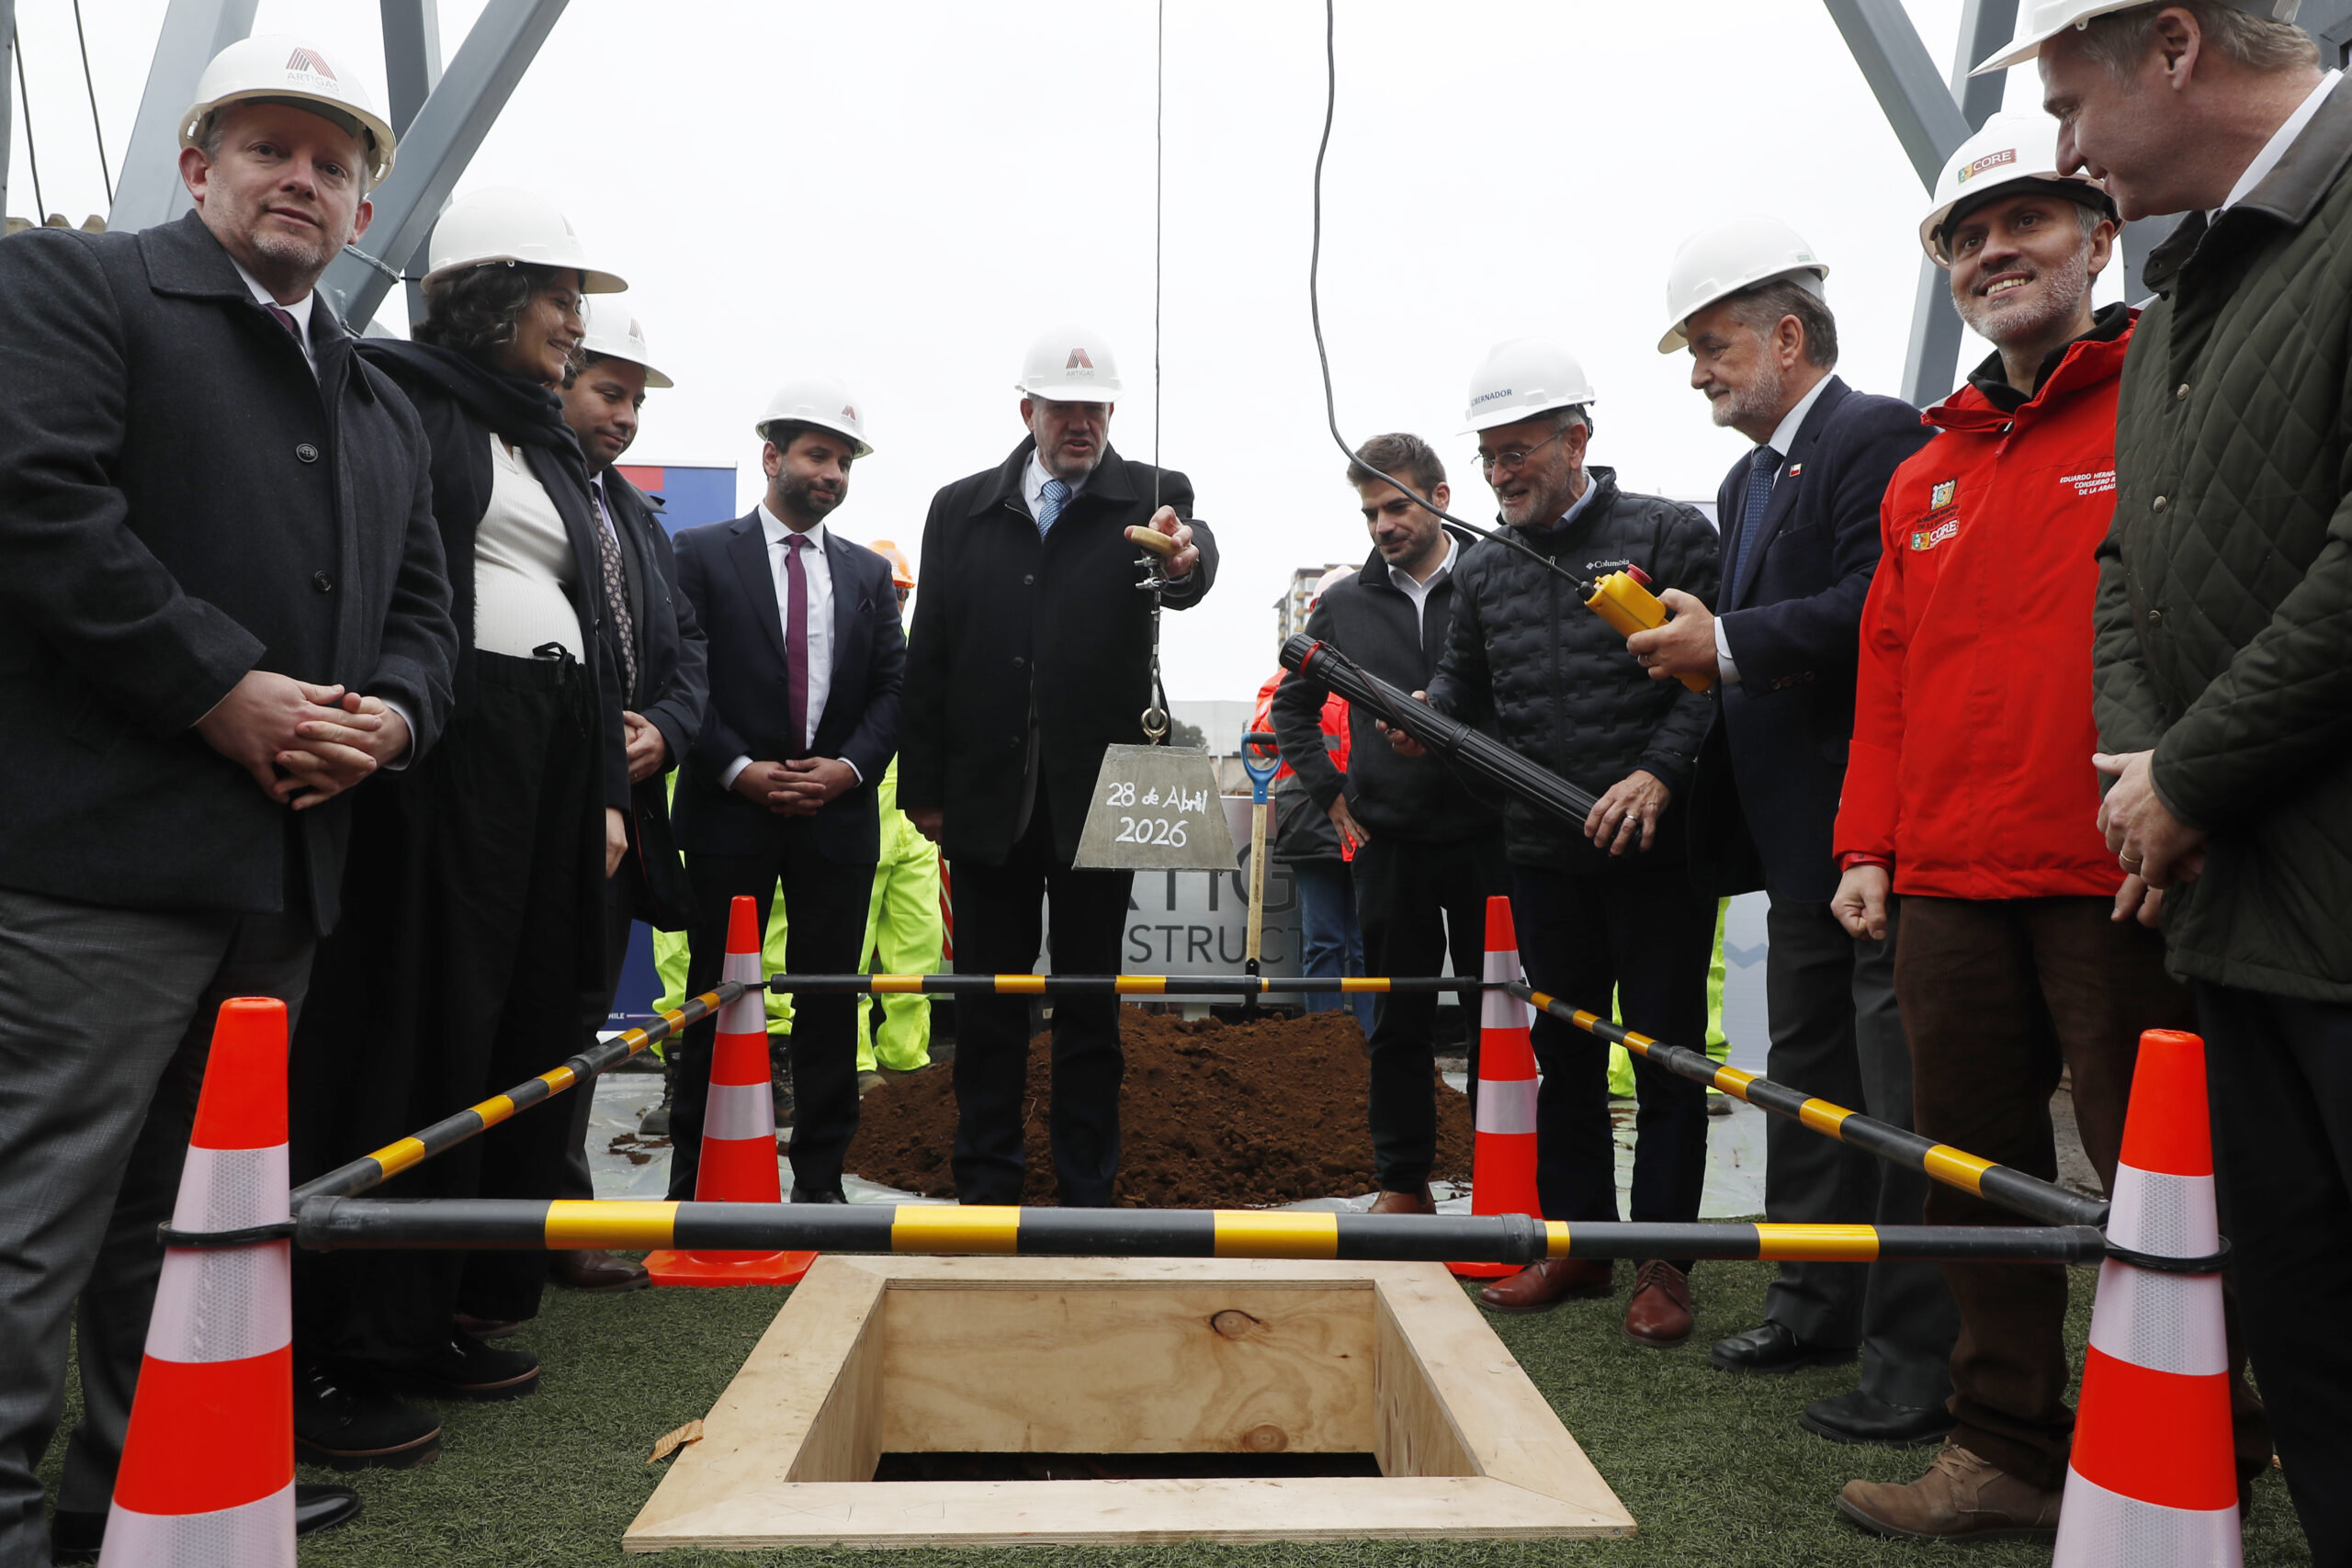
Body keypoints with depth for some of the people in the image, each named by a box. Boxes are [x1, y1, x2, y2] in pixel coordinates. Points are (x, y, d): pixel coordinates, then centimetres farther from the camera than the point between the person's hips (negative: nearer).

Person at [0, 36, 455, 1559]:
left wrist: (391, 713, -1)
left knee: (196, 1200, 17)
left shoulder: (384, 412, 22)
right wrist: (223, 690, -17)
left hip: (287, 863, 8)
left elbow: (424, 610, 21)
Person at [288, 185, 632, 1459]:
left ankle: (442, 1315, 20)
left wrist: (608, 789, 16)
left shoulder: (554, 450, 24)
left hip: (554, 757, 8)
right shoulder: (398, 397, 1)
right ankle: (336, 1355, 3)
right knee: (405, 1035, -7)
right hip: (443, 749, -8)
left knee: (522, 1033, 8)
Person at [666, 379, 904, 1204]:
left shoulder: (869, 572, 13)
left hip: (839, 813, 3)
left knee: (830, 997, 6)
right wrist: (739, 769, -12)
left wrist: (850, 766, -6)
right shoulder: (703, 555, 3)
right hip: (729, 807, -3)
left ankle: (819, 1176, 16)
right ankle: (696, 1180, 13)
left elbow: (892, 686, 9)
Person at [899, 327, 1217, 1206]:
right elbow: (928, 659, 6)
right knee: (987, 1003, 11)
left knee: (1091, 1007, 8)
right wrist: (923, 788, 2)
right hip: (987, 798, 2)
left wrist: (1185, 557, -45)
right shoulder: (961, 509, 7)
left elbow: (1190, 578, -21)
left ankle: (1087, 1193, 19)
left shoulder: (1151, 499, 2)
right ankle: (985, 1189, 24)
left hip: (1096, 800, -2)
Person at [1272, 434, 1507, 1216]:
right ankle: (1403, 1182, 20)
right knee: (1399, 1021, 9)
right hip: (1388, 842, 2)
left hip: (1485, 835, -2)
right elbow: (1292, 704, 17)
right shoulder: (1345, 603, 7)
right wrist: (1330, 791, 8)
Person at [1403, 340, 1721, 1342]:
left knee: (1666, 1053, 3)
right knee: (1565, 1050, 13)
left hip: (1657, 848, -5)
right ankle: (1578, 1241, 26)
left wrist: (1658, 772, -19)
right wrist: (1425, 712, -1)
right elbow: (1464, 685, 21)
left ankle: (1663, 1260, 15)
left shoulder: (1667, 535, -2)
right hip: (1543, 855, 5)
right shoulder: (1484, 575, 13)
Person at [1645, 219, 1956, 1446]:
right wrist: (1692, 640, 2)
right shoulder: (1747, 481, 20)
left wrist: (1728, 643, -19)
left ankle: (1919, 1359, 5)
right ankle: (1818, 1305, 30)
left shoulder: (1879, 437, -10)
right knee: (1808, 1079, 17)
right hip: (1800, 838, 10)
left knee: (1900, 1097, -4)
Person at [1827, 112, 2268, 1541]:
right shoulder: (1926, 479, 20)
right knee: (1981, 1174, 11)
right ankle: (2011, 1453, 24)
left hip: (2125, 886, -6)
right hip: (1948, 887, 6)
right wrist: (1871, 846, 11)